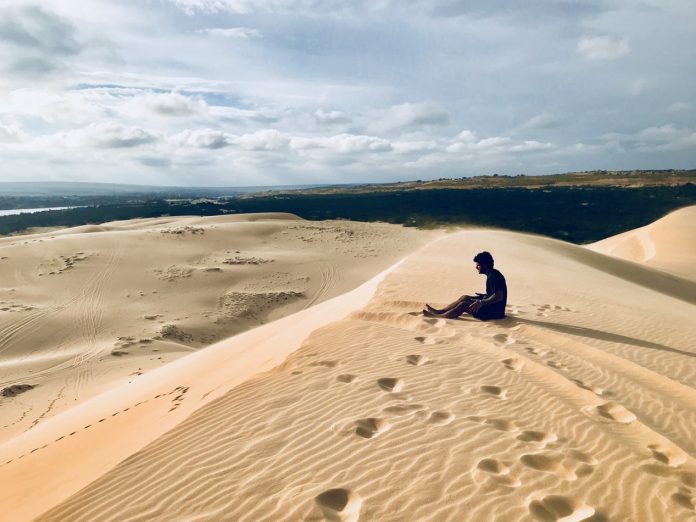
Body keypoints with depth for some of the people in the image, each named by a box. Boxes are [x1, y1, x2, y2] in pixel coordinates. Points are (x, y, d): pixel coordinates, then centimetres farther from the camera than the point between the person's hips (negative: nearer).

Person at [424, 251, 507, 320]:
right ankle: (439, 311, 8)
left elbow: (499, 296, -29)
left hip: (495, 311, -10)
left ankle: (437, 316, -6)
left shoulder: (494, 276, -20)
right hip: (492, 307, 10)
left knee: (464, 305, -14)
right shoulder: (491, 274, 11)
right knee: (465, 298, 7)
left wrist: (481, 303, -33)